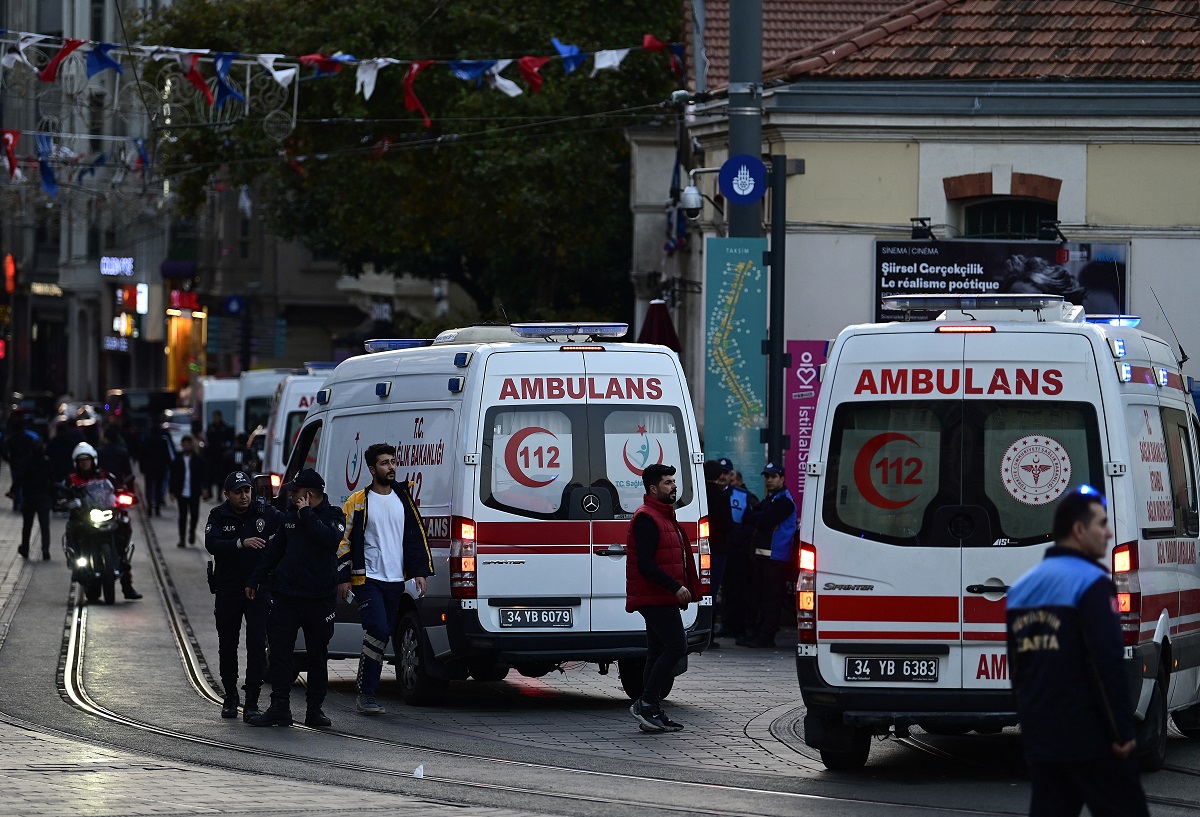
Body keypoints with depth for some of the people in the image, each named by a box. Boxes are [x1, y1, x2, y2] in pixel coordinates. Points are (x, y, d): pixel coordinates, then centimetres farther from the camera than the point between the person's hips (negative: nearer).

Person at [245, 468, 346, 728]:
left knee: (318, 656, 5)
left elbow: (331, 539, -24)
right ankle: (280, 709, 3)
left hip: (319, 598, -4)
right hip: (286, 596, 4)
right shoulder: (290, 516, 11)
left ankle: (315, 709, 13)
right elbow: (274, 550, 21)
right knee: (280, 653, -1)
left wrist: (307, 514, -18)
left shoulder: (333, 516, -3)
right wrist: (254, 580, 21)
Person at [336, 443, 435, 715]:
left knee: (382, 636, 7)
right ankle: (367, 695, -13)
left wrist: (420, 572, 8)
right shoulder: (359, 502, -2)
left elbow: (416, 537, 16)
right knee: (379, 630, -18)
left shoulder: (404, 498, 12)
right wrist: (344, 578, -7)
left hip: (395, 581, 5)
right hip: (368, 580, -5)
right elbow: (345, 540, -2)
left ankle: (367, 693, 15)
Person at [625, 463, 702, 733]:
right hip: (655, 597, -11)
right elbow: (645, 565, -21)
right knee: (676, 646, -16)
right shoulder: (647, 519, -14)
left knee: (658, 654, 10)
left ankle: (651, 712, 11)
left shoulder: (664, 516, 21)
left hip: (663, 599, 11)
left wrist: (682, 590, 18)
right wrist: (676, 587, -23)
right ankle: (646, 703, -15)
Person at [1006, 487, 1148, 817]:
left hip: (1039, 739, 7)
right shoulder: (1090, 582, -11)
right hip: (1089, 737, -7)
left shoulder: (1020, 589, 13)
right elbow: (1107, 663, -18)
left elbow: (1012, 665, 18)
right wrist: (1122, 730, -14)